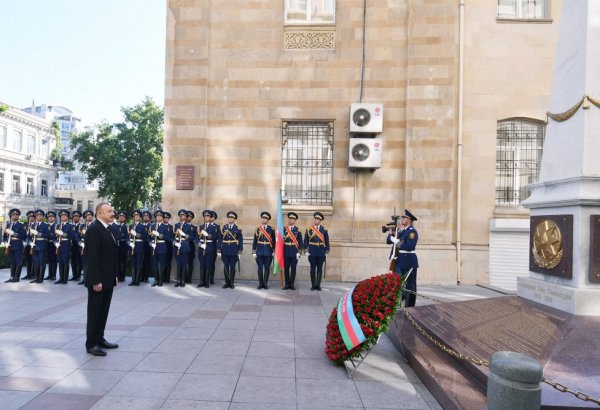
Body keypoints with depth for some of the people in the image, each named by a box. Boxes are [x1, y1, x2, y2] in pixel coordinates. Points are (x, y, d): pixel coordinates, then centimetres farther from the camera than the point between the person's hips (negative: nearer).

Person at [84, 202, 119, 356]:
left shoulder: (106, 229, 13)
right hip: (98, 280, -9)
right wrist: (96, 280, -22)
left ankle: (100, 339, 26)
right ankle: (91, 344, 12)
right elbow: (92, 257, -20)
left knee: (103, 311, 16)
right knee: (94, 312, 2)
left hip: (108, 279, 9)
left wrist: (114, 276, 14)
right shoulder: (94, 229, -15)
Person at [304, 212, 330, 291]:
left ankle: (318, 285, 11)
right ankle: (313, 285, 11)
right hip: (312, 252, -1)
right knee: (313, 269, 3)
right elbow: (306, 240, 3)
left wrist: (327, 251, 2)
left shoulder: (324, 229, 3)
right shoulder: (309, 229, 1)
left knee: (320, 269, 4)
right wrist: (306, 250, -3)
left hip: (321, 252, 1)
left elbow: (327, 241, 6)